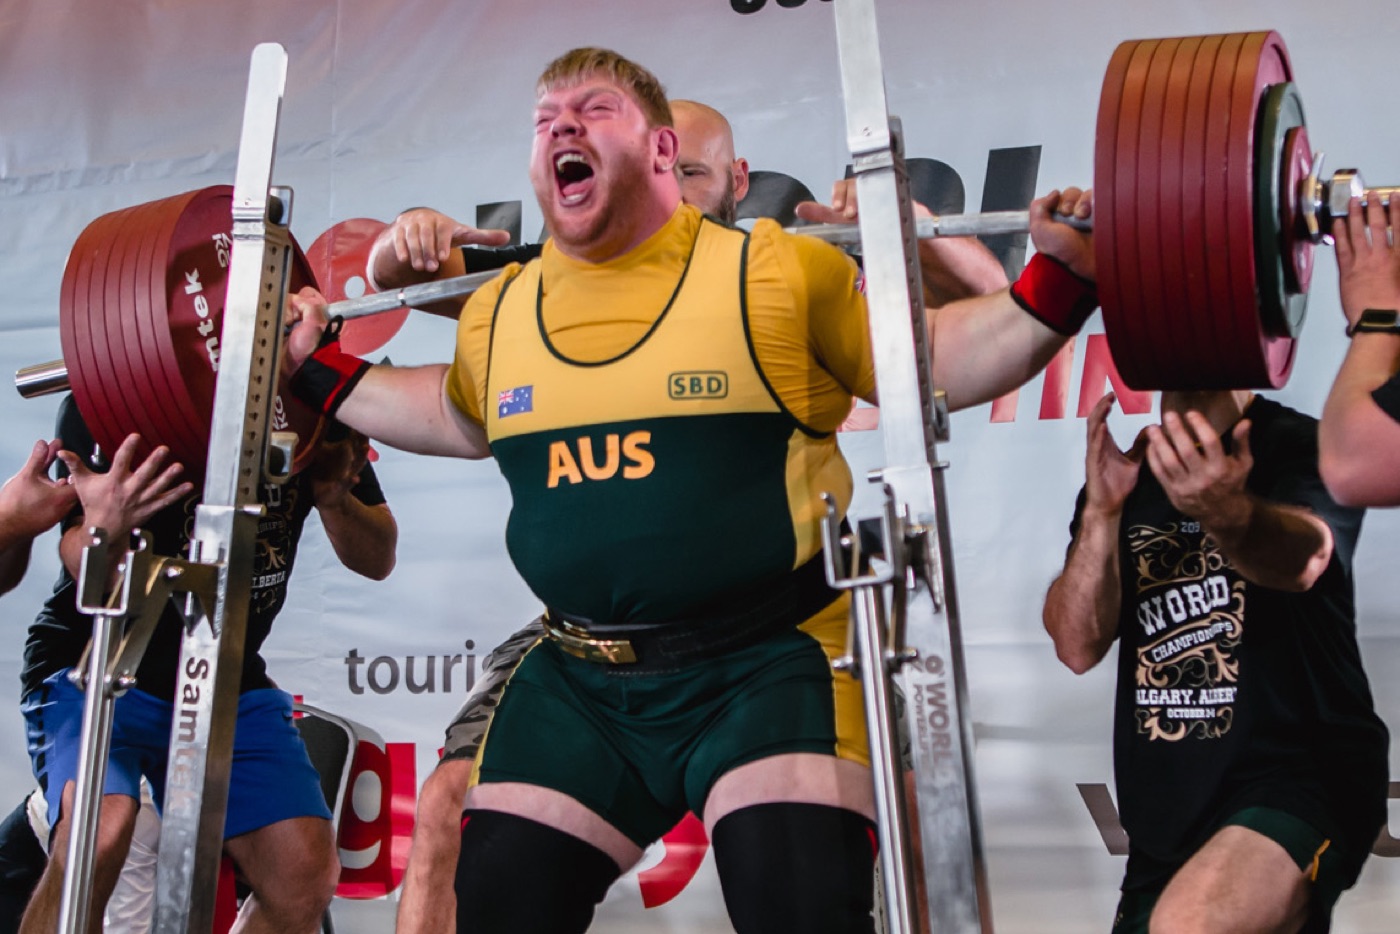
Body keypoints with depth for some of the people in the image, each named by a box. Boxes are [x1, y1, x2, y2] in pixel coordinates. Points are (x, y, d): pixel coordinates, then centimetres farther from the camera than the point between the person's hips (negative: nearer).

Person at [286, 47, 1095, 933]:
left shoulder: (776, 271, -6)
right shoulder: (496, 313, 7)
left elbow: (931, 363, 2)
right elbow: (461, 420, 27)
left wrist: (1056, 285, -11)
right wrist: (322, 368, 25)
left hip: (769, 662, -4)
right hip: (578, 681, 5)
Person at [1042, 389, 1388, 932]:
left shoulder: (1301, 445, -4)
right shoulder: (1122, 474, 8)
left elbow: (1303, 556, -28)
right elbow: (1078, 647, -4)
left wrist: (1227, 512, -49)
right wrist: (1102, 510, -18)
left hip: (1300, 771, -5)